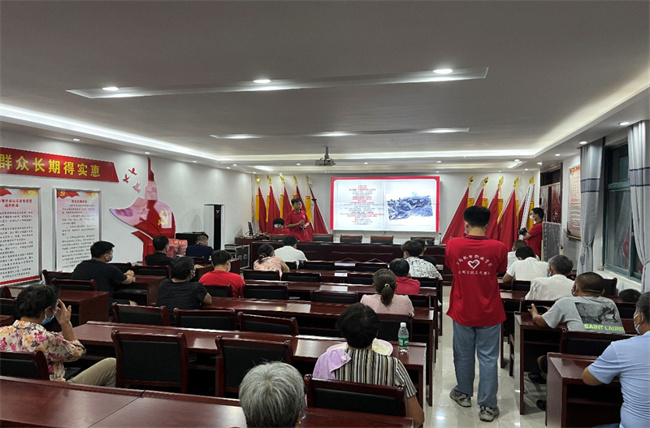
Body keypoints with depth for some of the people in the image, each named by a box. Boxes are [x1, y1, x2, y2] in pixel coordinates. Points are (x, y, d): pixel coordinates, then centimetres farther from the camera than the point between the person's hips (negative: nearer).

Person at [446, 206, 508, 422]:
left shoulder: (452, 245, -11)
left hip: (462, 312, 1)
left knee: (463, 354, 17)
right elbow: (500, 270, 7)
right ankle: (487, 406, 15)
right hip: (489, 313, -1)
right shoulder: (498, 248, -12)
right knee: (488, 359, 9)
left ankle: (463, 394, 35)